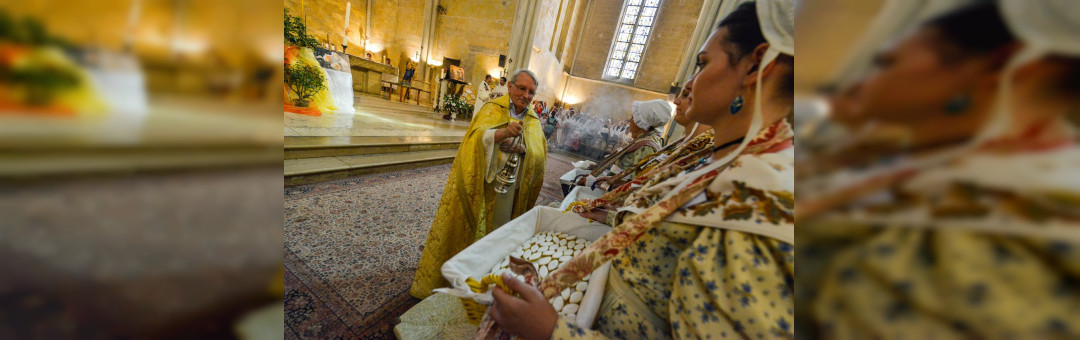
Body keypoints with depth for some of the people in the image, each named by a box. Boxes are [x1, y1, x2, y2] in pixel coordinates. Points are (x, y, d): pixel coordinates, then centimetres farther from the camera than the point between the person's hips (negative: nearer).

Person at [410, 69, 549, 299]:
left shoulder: (534, 122, 8)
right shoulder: (492, 109, -2)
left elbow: (540, 154, -2)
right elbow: (477, 137, -18)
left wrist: (522, 148, -22)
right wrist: (503, 132, -36)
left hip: (508, 192, 3)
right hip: (481, 187, -3)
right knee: (464, 230, 7)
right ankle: (439, 280, 29)